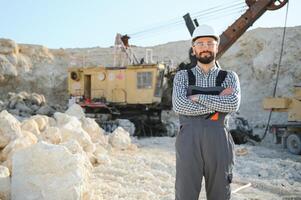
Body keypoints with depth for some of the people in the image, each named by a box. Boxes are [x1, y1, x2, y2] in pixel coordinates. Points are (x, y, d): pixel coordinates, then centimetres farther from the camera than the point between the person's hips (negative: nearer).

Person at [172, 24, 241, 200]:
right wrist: (218, 103, -10)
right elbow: (179, 106, -10)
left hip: (219, 146, 1)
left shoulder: (230, 77, 10)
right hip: (189, 146, -1)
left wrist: (198, 97, -11)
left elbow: (233, 105, -11)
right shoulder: (182, 76, 9)